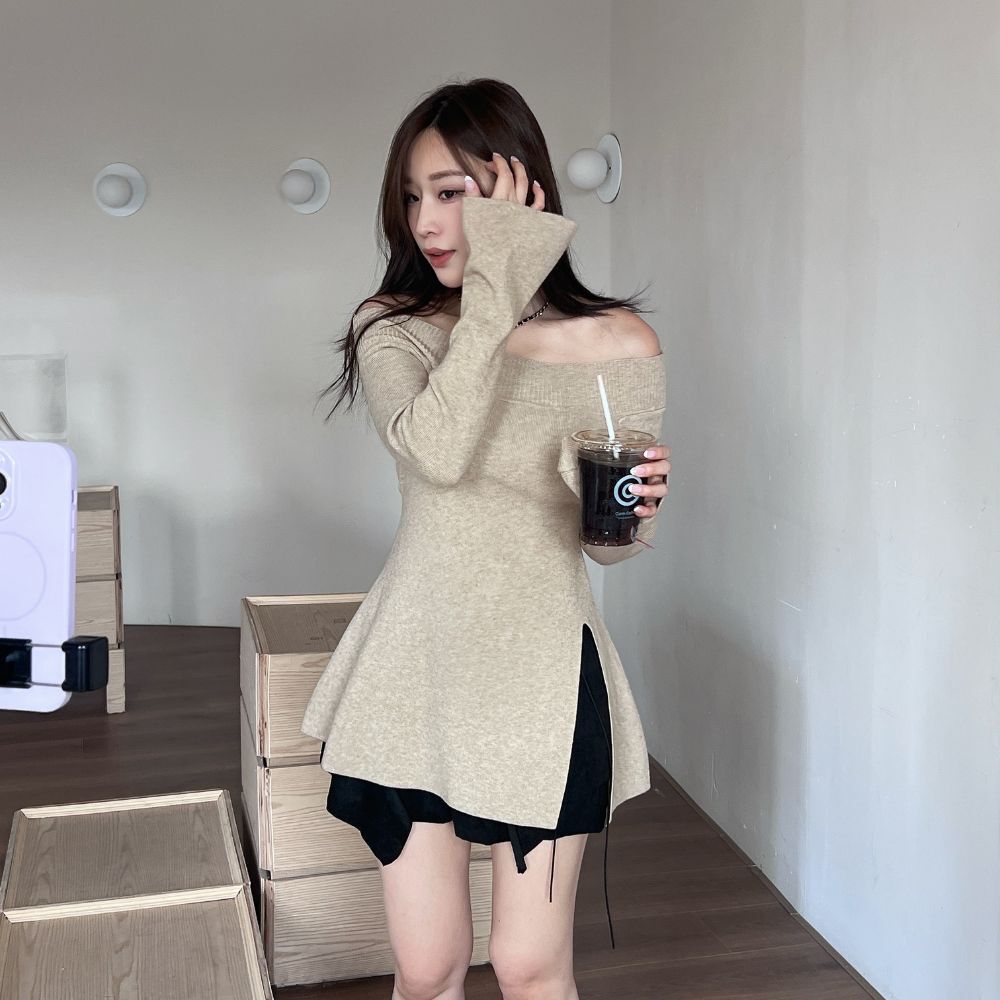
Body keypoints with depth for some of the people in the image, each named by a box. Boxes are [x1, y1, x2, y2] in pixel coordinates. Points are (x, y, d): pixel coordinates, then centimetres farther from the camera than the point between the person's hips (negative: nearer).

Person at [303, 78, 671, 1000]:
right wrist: (494, 289, -22)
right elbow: (436, 451, -24)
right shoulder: (393, 328, -2)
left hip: (542, 671, -1)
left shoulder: (618, 344, -6)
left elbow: (609, 543, 2)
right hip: (417, 668, 2)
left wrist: (637, 508, -21)